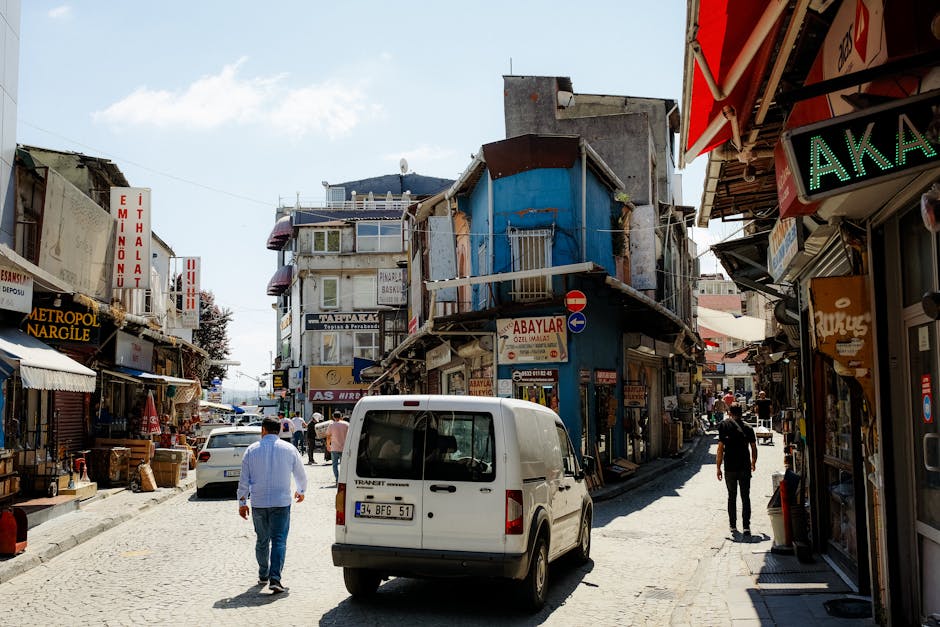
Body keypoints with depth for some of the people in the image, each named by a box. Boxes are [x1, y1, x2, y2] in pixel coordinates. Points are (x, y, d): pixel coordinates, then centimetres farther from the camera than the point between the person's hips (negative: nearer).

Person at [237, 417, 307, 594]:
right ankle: (274, 579, -15)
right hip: (281, 502, -2)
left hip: (258, 503, 2)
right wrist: (301, 491, 30)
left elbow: (244, 479, 2)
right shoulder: (289, 449, 1)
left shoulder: (251, 450, 1)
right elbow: (301, 475, 11)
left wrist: (242, 503, 10)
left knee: (262, 540, 16)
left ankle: (263, 575, 27)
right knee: (279, 540, -3)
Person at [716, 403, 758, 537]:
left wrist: (718, 467, -1)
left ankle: (733, 526, 17)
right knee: (745, 497, 4)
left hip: (730, 468, -1)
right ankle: (746, 527, -3)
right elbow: (754, 448, 7)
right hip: (744, 468, 1)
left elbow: (721, 448, -7)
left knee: (732, 497, 12)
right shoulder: (748, 428, 2)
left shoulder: (724, 425, -4)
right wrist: (753, 463, 25)